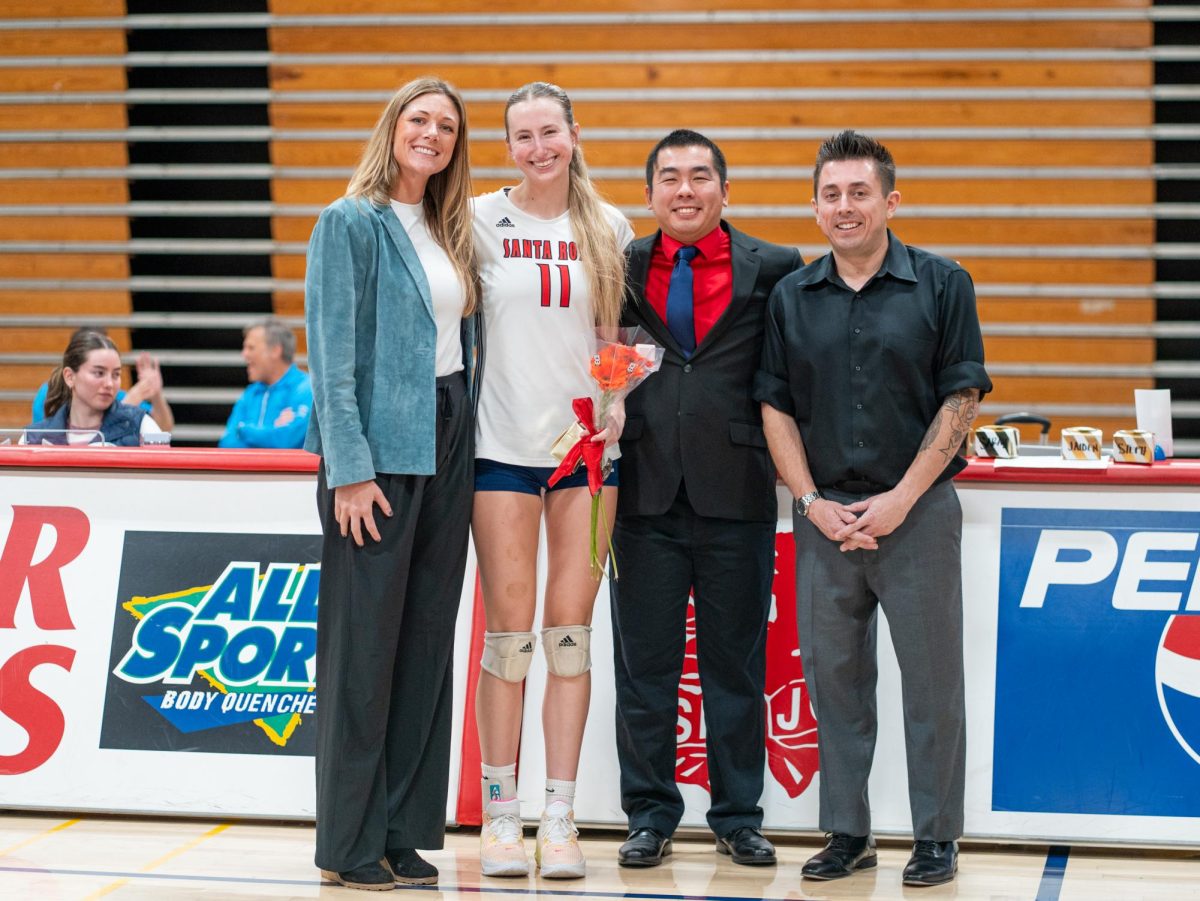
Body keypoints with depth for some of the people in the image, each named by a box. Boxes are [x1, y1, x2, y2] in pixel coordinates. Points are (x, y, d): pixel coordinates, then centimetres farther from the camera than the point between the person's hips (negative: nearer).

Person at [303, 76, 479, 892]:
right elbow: (333, 354, -11)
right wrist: (350, 469, -17)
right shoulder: (352, 223, -5)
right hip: (379, 447, -7)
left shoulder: (451, 232, 16)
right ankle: (351, 842, 3)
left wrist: (467, 447, 10)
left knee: (428, 639, 7)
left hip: (447, 442, 7)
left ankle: (406, 830, 13)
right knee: (365, 641, -4)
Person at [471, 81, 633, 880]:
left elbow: (622, 335, 15)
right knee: (509, 627, -2)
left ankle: (560, 818, 7)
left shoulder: (609, 228, 8)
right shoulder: (481, 220, 2)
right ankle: (501, 813, 9)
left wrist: (619, 404, -1)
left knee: (571, 629, 2)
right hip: (503, 444, -2)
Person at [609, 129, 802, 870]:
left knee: (736, 662, 6)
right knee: (644, 663, 6)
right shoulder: (619, 269, 8)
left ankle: (739, 816, 17)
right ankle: (651, 815, 15)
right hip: (645, 489, 1)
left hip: (736, 490, -1)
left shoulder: (774, 269, 4)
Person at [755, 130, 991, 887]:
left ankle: (936, 838, 11)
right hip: (824, 517, 3)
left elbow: (961, 399, -4)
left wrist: (901, 498, -10)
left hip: (916, 512, -3)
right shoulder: (792, 297, 8)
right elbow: (776, 407, 8)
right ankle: (848, 833, 16)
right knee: (834, 677, 7)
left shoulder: (942, 285, -1)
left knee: (931, 678, 1)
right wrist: (813, 503, -4)